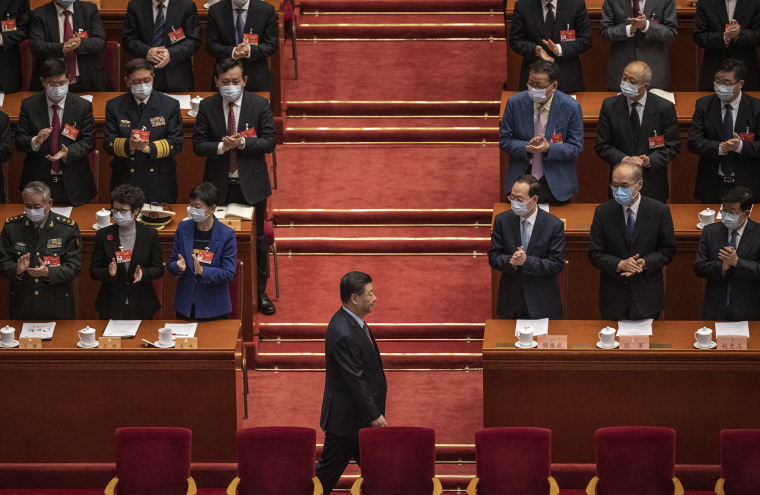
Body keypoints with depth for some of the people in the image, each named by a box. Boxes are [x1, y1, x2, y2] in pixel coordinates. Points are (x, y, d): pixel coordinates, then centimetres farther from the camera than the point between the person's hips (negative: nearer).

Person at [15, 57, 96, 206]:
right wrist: (35, 141, -25)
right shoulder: (29, 105, -1)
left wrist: (68, 152, -21)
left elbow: (88, 141, -2)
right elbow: (19, 142, -2)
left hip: (73, 182, 0)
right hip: (39, 181, 0)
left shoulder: (83, 106, -2)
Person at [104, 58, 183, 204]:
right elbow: (108, 144, -2)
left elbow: (176, 143, -4)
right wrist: (128, 145, -24)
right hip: (125, 181, 0)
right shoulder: (114, 106, 3)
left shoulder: (170, 105, 2)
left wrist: (150, 148, -21)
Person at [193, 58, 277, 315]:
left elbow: (269, 142, -8)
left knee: (257, 240, 7)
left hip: (251, 184, 0)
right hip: (219, 185, 1)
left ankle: (260, 293, 19)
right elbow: (198, 145, -3)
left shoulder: (260, 105, -3)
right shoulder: (207, 106, -1)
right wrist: (221, 147, -22)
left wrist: (242, 142, -23)